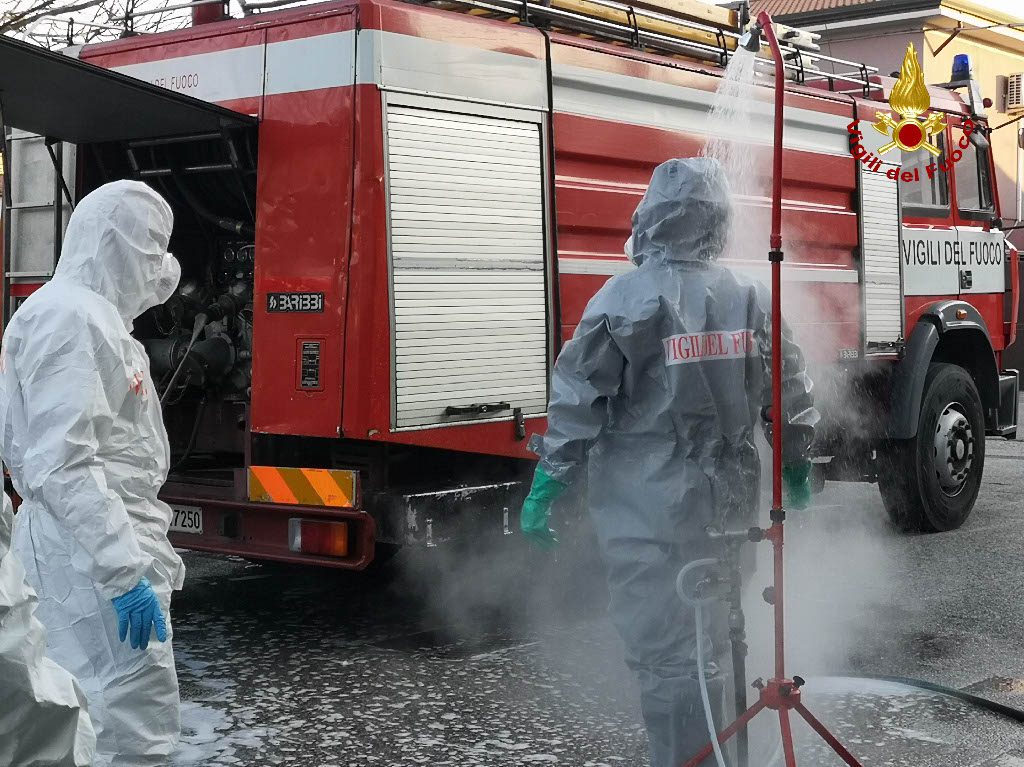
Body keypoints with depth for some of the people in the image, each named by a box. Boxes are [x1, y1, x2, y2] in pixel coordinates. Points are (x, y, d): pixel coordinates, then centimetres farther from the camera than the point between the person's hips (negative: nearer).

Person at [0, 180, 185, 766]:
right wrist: (126, 573, -27)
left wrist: (150, 550, 25)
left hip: (115, 540, 11)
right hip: (95, 552, -11)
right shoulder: (70, 318, -16)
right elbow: (62, 465, -24)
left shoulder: (96, 315, 17)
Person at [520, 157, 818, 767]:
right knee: (717, 643, 21)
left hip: (648, 508, -6)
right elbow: (794, 399, 9)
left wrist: (544, 491, -5)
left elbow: (577, 405, -12)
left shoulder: (625, 299, -12)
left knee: (665, 653, 0)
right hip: (730, 506, 6)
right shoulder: (753, 299, 4)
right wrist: (797, 472, 24)